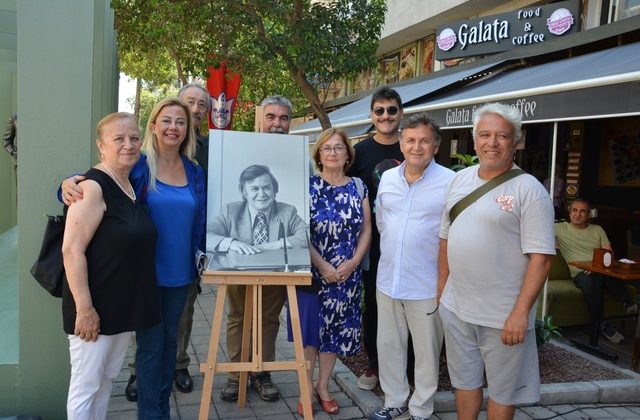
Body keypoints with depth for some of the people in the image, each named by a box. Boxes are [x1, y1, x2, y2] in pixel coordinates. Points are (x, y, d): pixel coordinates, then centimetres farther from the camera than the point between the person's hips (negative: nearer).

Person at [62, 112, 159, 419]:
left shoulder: (134, 186, 9)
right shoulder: (93, 187, -16)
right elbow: (72, 250, -21)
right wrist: (84, 308, -23)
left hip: (124, 305, 8)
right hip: (94, 308, -8)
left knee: (107, 380, 18)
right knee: (86, 385, 5)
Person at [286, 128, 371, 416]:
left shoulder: (358, 188, 4)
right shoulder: (308, 186, -4)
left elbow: (366, 230, 5)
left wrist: (353, 262, -9)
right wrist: (322, 265, -14)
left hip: (347, 274, 3)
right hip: (312, 272, -2)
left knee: (335, 330, 10)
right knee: (309, 329, 5)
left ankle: (323, 386, 28)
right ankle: (307, 387, 22)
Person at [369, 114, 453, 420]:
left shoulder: (450, 182, -12)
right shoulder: (387, 178, 6)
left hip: (427, 285, -5)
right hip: (387, 279, 5)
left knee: (426, 351, 9)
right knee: (389, 345, 17)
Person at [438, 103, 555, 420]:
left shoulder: (529, 190, -12)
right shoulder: (459, 180, 6)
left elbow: (540, 257, -15)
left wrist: (521, 313, -19)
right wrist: (441, 287, 13)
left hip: (504, 316, -5)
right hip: (455, 308, 5)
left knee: (502, 390, 12)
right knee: (464, 380, 21)